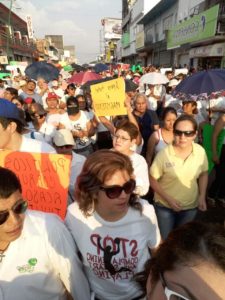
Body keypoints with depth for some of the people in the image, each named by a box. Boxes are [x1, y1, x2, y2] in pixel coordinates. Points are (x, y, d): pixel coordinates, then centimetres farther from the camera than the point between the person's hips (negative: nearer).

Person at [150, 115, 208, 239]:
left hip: (191, 206, 3)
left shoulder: (200, 151, -13)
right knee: (164, 239, 19)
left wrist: (202, 196, -6)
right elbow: (153, 180, -13)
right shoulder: (164, 154, -23)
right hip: (165, 206, -3)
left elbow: (203, 174, 3)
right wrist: (168, 199, -19)